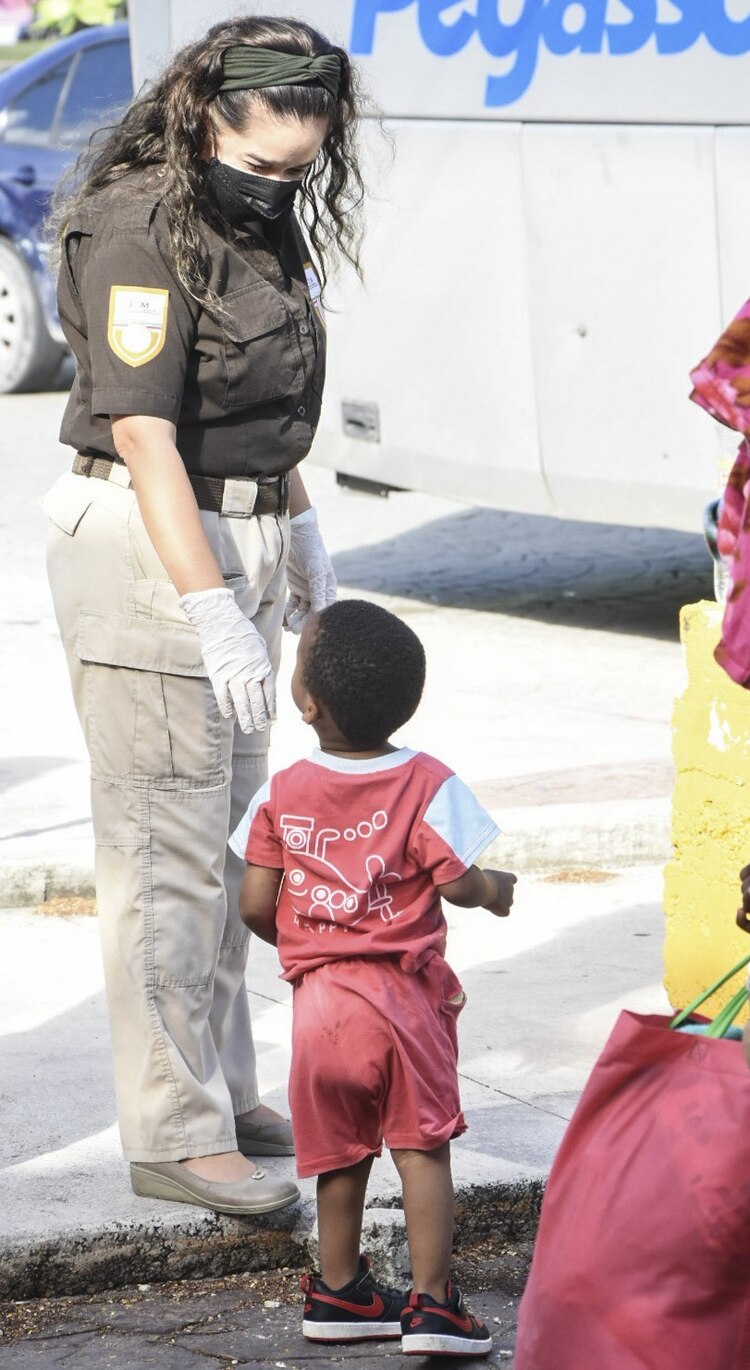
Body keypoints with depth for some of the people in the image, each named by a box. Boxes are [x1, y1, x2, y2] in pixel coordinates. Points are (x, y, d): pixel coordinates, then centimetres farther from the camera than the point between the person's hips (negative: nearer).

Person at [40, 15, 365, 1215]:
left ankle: (222, 1094, 25)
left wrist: (300, 532, 25)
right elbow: (143, 437, -24)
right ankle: (173, 1137, -2)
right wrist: (210, 611, -28)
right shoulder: (138, 229, -18)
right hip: (146, 547, -9)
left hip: (237, 540, 9)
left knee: (227, 839, 15)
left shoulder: (264, 222, 10)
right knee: (167, 854, -6)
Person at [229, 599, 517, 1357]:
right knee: (421, 1147, 2)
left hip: (318, 997, 2)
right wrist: (498, 890, 11)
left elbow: (255, 905, -1)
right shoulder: (427, 785, -9)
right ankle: (431, 1302, -1)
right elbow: (458, 884, -12)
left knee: (340, 1152, 14)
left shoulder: (283, 794, -2)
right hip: (404, 993, -2)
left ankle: (339, 1292, 25)